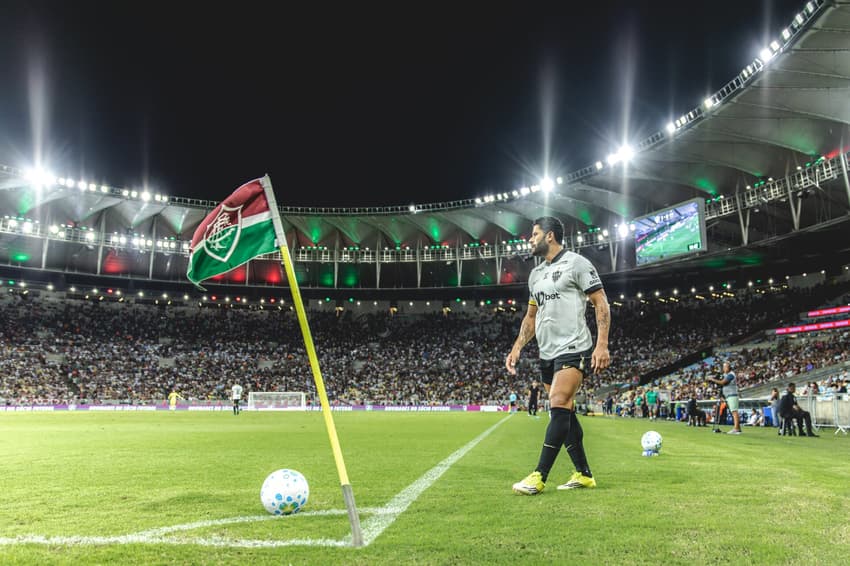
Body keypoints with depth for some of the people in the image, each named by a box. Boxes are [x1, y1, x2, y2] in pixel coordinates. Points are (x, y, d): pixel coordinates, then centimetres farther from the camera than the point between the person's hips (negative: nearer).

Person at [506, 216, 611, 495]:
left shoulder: (576, 263, -3)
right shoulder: (536, 274, 18)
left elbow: (601, 303, -6)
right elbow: (531, 317, 23)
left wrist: (602, 344, -15)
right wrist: (517, 348, 12)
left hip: (573, 349, -8)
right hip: (547, 353, 8)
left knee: (558, 406, -16)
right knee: (565, 412, 8)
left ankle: (539, 476, -13)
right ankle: (583, 474, 17)